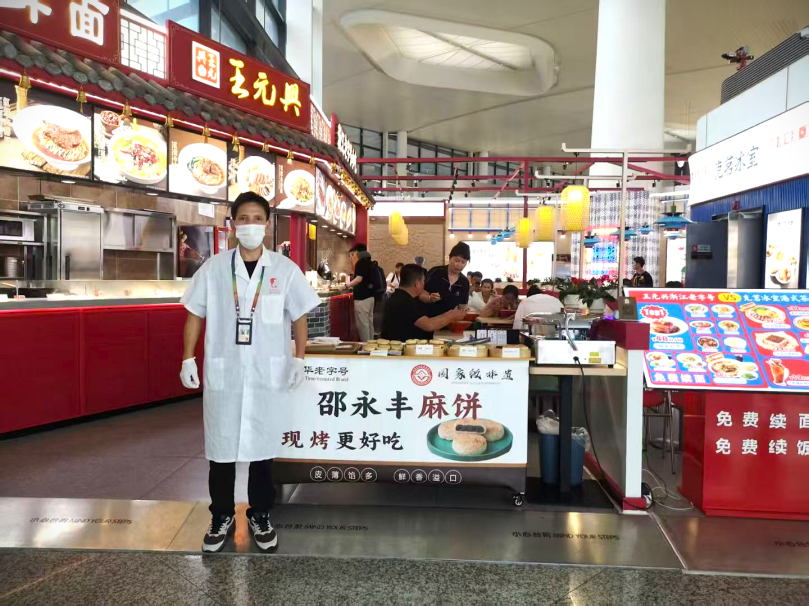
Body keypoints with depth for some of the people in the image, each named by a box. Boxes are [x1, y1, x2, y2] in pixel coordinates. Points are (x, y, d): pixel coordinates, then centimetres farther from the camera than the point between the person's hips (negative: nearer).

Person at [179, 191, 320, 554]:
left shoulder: (285, 269, 0)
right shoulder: (213, 268, 2)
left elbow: (299, 316, 4)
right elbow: (195, 314, 6)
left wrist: (299, 358, -6)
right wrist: (188, 359, 0)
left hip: (268, 374, 0)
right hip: (222, 373, 1)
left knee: (263, 446, 9)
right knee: (221, 447, 9)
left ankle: (260, 516, 27)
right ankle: (221, 517, 27)